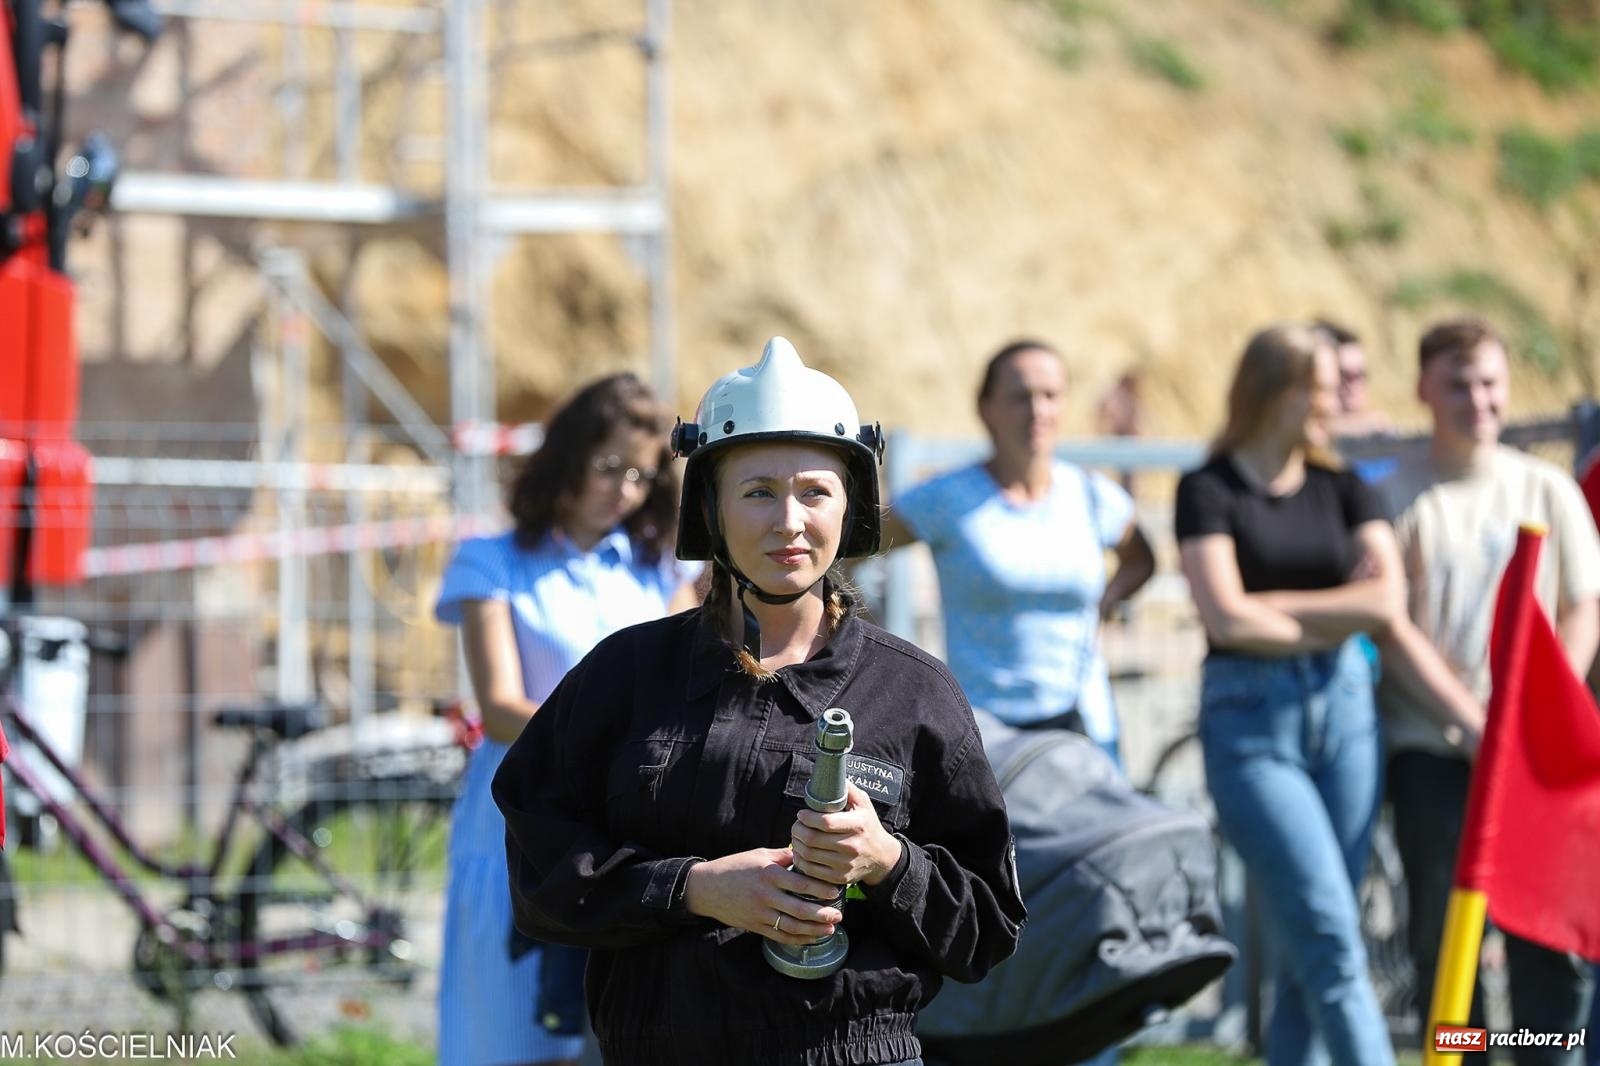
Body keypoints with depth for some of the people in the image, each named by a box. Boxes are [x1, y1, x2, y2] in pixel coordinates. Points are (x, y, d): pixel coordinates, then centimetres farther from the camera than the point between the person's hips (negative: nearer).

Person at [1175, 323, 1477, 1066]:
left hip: (1344, 708, 4)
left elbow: (1387, 603, 0)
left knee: (1308, 949, 5)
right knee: (1331, 937, -11)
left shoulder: (1343, 492, 10)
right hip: (1251, 724, -4)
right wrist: (1343, 612, -3)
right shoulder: (1210, 490, -2)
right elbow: (1229, 619, -13)